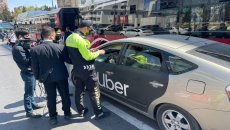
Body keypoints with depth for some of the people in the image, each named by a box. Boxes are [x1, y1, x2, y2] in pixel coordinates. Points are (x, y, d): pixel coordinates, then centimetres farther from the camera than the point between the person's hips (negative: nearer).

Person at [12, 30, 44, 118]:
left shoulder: (23, 46, 13)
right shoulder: (17, 48, -17)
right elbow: (25, 61, -22)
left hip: (31, 71, 10)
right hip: (28, 73, -10)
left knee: (31, 90, 23)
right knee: (29, 92, -1)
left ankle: (33, 104, 39)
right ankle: (29, 111, 9)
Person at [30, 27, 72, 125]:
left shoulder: (35, 50, -11)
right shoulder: (60, 47, -14)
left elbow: (34, 66, -4)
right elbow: (69, 60, -4)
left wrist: (38, 77, 10)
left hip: (47, 78, 1)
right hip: (61, 76, 0)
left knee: (51, 98, 14)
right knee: (65, 95, 16)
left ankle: (53, 117, 27)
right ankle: (67, 113, 32)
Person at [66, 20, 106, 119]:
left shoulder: (69, 38, 7)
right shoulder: (80, 39, -22)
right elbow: (87, 56, -20)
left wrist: (89, 51, 14)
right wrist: (98, 52, -5)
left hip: (77, 69, 9)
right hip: (86, 70, -9)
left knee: (79, 90, 17)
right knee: (94, 91, 1)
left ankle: (81, 111, 30)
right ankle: (98, 113, 10)